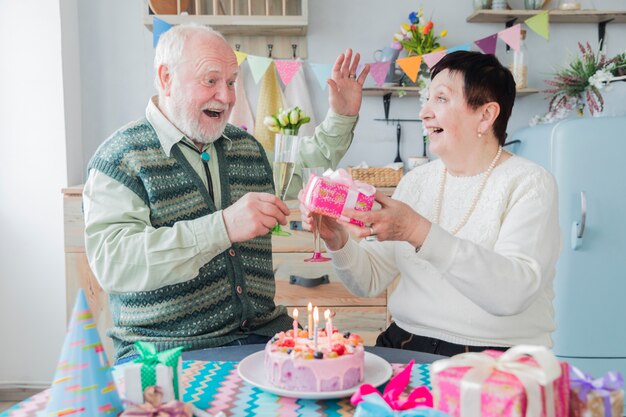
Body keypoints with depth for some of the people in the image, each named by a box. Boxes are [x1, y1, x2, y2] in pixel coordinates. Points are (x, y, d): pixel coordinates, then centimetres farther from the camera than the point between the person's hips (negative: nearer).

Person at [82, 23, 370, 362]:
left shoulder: (245, 145, 12)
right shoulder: (120, 157, -7)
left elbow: (303, 167, 32)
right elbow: (111, 262, -21)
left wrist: (341, 117, 18)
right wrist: (223, 228, -30)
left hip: (260, 333, 5)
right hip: (164, 349, -4)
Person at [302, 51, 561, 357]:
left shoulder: (529, 183, -8)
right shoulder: (416, 181, 7)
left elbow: (512, 292, -25)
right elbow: (369, 281, 6)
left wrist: (418, 231, -32)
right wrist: (337, 240, -14)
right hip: (405, 346, 3)